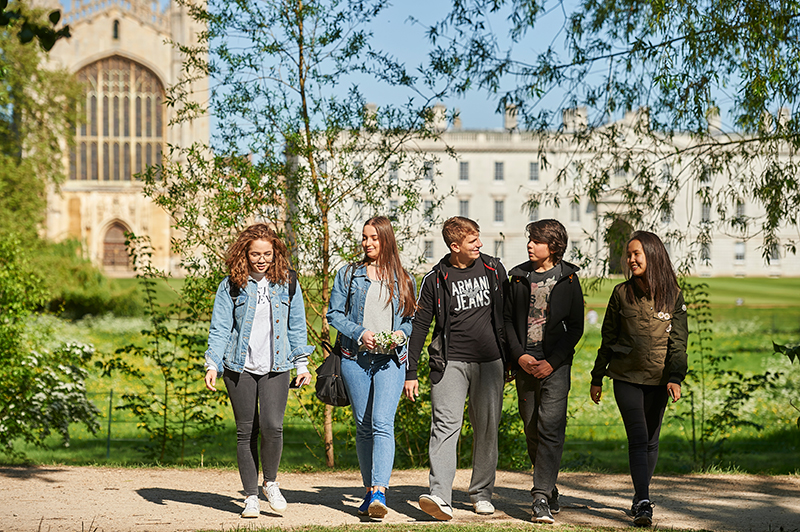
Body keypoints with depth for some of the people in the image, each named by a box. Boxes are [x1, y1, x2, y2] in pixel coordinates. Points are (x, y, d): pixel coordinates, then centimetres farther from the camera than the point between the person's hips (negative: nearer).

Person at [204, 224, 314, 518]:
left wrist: (302, 364, 11)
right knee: (246, 431, 2)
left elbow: (296, 326, 13)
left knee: (272, 425, -16)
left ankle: (270, 483, 8)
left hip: (276, 367, 0)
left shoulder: (287, 282, 6)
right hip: (240, 367, 0)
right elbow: (219, 328, 2)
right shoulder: (232, 285, 1)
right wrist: (212, 365, -7)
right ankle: (251, 496, 13)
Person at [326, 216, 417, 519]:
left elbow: (413, 318, 14)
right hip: (355, 358, 2)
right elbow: (335, 314, 5)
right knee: (364, 426, 7)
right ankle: (370, 491, 18)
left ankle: (379, 492, -23)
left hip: (390, 360, -1)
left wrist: (401, 333, -7)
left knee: (382, 423, -16)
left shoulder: (403, 279, 10)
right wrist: (359, 333, -10)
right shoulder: (348, 275, 8)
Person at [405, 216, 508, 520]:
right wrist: (410, 372, 1)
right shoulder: (435, 279, 1)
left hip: (489, 361, 2)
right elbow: (419, 325, 4)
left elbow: (507, 314, 16)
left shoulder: (494, 270, 8)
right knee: (446, 424, -14)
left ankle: (481, 493, 19)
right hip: (451, 362, -2)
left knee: (487, 427, 4)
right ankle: (440, 497, -23)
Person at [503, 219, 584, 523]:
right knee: (532, 431, 6)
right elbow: (507, 319, 10)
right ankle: (550, 493, 19)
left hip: (556, 365, -3)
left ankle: (542, 498, -16)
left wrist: (553, 361, -9)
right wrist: (519, 355, -5)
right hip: (525, 363, 3)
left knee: (550, 428, -13)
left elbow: (576, 327, 1)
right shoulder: (518, 278, 9)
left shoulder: (568, 280, 2)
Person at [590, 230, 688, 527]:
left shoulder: (673, 296, 1)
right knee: (638, 438, -12)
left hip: (658, 379, 1)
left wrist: (676, 378, -15)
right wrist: (597, 378, 9)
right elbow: (608, 339, 8)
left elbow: (678, 342, -3)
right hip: (626, 377, -1)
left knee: (651, 441, 8)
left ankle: (639, 499, 23)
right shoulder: (622, 293, 2)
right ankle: (644, 503, -18)